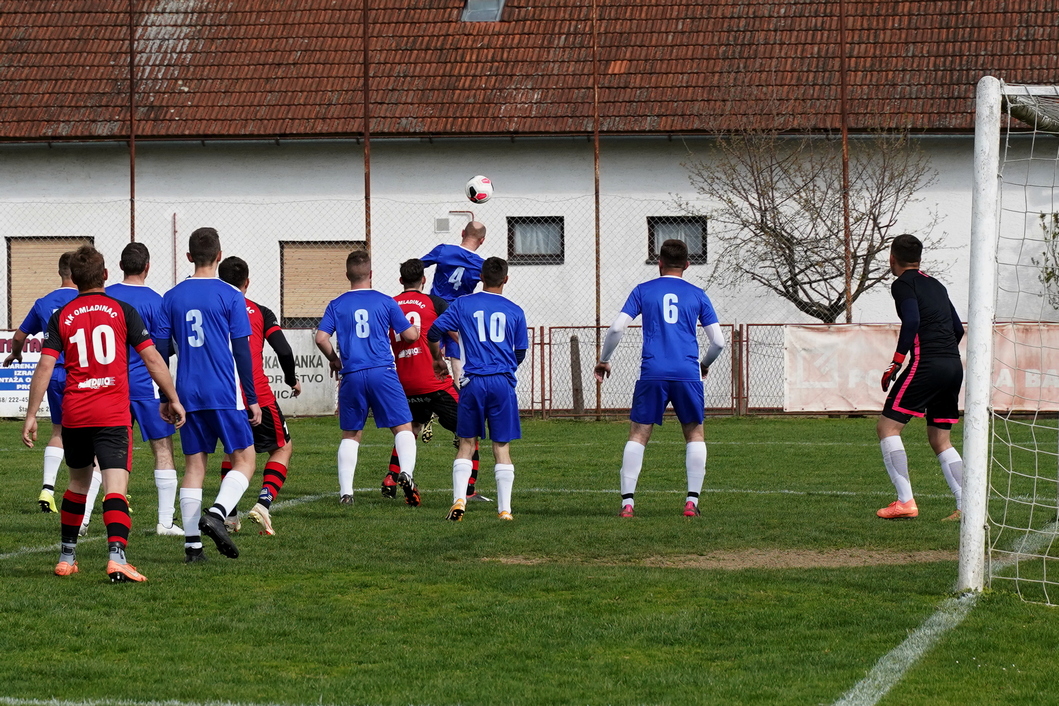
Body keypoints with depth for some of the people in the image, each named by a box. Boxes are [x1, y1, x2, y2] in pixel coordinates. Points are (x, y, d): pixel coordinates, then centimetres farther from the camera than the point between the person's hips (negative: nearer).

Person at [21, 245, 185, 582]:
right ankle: (116, 556, -29)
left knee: (78, 481, 21)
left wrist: (31, 415, 3)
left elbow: (44, 367, 0)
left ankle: (66, 557, 28)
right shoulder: (123, 311, 2)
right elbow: (152, 358, 0)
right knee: (116, 487, -10)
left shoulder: (61, 316, 5)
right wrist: (173, 399, 8)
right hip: (114, 414, -3)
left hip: (74, 414, 3)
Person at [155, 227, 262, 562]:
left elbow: (161, 351, 6)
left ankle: (193, 545, 3)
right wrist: (253, 399, 1)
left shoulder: (172, 297, 6)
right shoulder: (230, 296, -4)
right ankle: (216, 514, -18)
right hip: (225, 394, -4)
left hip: (188, 395, 4)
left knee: (194, 465, 8)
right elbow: (241, 351, -5)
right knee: (244, 459, 5)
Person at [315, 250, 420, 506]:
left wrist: (334, 360, 17)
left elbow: (321, 338, -1)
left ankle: (345, 491, 5)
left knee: (350, 435, 12)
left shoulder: (337, 305, 6)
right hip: (383, 372, -2)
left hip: (351, 376, 2)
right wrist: (415, 329, 28)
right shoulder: (385, 302, 4)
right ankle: (406, 472, -22)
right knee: (403, 427, 2)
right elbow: (410, 335, 4)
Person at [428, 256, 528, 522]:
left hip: (474, 382, 0)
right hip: (504, 382, 0)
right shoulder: (515, 311, 8)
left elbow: (434, 333, 2)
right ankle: (504, 509, 3)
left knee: (466, 444, 9)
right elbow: (520, 353, 14)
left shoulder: (463, 304, 5)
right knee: (502, 447, 4)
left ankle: (459, 500, -4)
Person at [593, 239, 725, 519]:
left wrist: (603, 360, 16)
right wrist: (705, 364, 29)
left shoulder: (643, 291, 9)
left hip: (652, 374, 0)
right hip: (688, 374, 0)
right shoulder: (697, 295, 11)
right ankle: (692, 501, 2)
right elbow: (718, 341, 9)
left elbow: (616, 328, 1)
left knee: (638, 435, 5)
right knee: (695, 434, 13)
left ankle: (627, 501, -5)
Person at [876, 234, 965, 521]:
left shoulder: (903, 284, -1)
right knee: (940, 440, 15)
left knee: (887, 426, -2)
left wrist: (896, 362, -12)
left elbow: (911, 322, -15)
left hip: (926, 364, -8)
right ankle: (967, 505, 3)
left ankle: (905, 501, -12)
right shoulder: (936, 285, 21)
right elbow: (957, 328, 21)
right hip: (954, 365, 8)